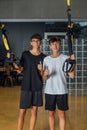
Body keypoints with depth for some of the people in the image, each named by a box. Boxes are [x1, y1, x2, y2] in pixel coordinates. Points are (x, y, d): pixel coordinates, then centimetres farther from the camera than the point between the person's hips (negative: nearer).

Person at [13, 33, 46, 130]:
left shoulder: (43, 57, 3)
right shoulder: (25, 54, 1)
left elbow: (43, 75, 2)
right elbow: (20, 70, 3)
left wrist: (41, 70, -19)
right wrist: (17, 68, -19)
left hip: (37, 87, 1)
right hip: (26, 87, -1)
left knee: (34, 111, 7)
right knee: (22, 111, -1)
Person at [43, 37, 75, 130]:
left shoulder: (65, 58, -2)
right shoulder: (46, 59, 4)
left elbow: (72, 76, -7)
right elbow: (44, 78, 4)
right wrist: (45, 74, -18)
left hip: (61, 91, -2)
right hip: (49, 91, 2)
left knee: (61, 114, 4)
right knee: (51, 113, 11)